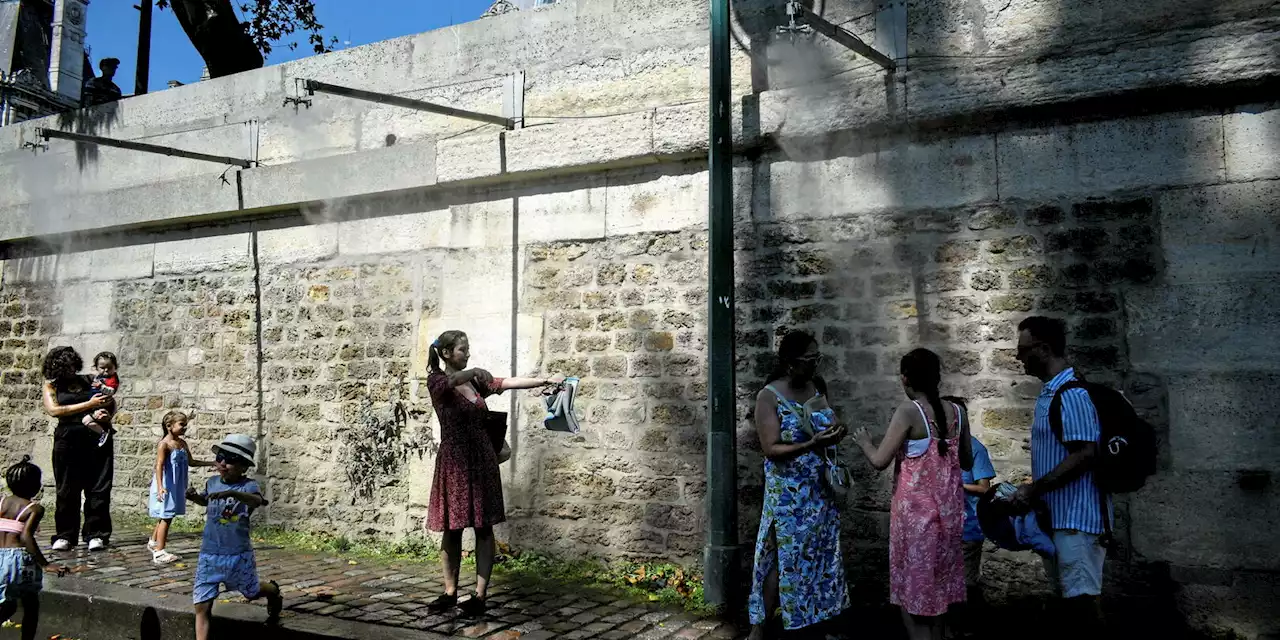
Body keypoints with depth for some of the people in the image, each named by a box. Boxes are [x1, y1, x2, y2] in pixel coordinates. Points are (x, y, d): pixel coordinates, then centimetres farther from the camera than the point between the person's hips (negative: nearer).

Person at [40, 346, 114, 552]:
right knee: (67, 490, 3)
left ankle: (95, 534, 5)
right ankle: (65, 535, 14)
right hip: (68, 440, -1)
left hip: (97, 438, 1)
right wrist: (89, 405, -12)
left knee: (98, 488, -1)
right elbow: (53, 410, -7)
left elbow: (110, 404, 20)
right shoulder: (51, 385, 8)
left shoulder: (89, 381, 13)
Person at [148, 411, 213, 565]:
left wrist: (212, 463, 13)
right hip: (166, 486, -8)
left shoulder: (182, 443, 9)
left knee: (165, 516, 18)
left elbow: (191, 462, 18)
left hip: (177, 486, 8)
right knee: (166, 517, -5)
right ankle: (159, 552, 1)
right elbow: (159, 466, -22)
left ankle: (153, 542, 37)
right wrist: (160, 487, -32)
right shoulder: (164, 444, -15)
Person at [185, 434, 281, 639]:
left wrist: (231, 493, -55)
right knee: (202, 607, -3)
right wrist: (195, 497, 1)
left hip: (239, 556, -3)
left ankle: (274, 591, 54)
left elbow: (257, 501, -39)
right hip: (208, 556, 3)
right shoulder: (212, 483, 0)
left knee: (252, 593, 21)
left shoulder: (248, 486, -15)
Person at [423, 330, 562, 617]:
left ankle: (480, 595, 5)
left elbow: (509, 382, 2)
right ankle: (450, 593, 17)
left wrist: (545, 380, -9)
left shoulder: (476, 381, 10)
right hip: (454, 461, -3)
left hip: (482, 459, 3)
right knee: (452, 528, 5)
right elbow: (451, 380, -26)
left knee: (484, 527, 1)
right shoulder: (436, 381, -3)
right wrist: (473, 372, -46)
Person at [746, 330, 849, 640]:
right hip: (788, 495, -6)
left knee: (821, 556, 13)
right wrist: (813, 444, -30)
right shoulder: (769, 397, -14)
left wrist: (835, 432, -3)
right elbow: (771, 449, -20)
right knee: (783, 558, 0)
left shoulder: (818, 386, 4)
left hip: (822, 491, 6)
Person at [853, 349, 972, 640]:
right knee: (935, 582, 18)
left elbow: (880, 461, -15)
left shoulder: (909, 411, -15)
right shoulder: (956, 412, 2)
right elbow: (967, 463, 13)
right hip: (947, 509, 6)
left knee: (912, 583, 6)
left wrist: (864, 441, 4)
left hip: (916, 509, -6)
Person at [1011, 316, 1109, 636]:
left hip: (1075, 516, -10)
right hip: (1055, 512, 10)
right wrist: (1034, 488, 14)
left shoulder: (1071, 393, -18)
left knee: (1082, 598, -3)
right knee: (1067, 596, 16)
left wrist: (1035, 489, -20)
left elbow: (1084, 454, -24)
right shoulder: (1049, 392, 13)